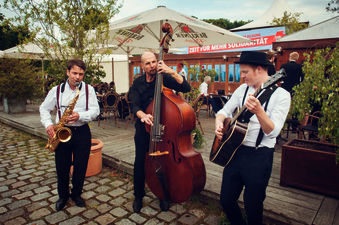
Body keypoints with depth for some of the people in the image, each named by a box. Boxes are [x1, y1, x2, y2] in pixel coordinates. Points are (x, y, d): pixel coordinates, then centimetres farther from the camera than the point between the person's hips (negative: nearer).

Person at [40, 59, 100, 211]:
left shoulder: (89, 89, 0)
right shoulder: (57, 90, 4)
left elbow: (95, 110, -6)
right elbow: (44, 108, 10)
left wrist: (80, 116, -23)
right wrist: (48, 124, -7)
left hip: (82, 132, -1)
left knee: (80, 167, 8)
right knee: (62, 167, 9)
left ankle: (76, 194, 31)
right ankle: (63, 196, 32)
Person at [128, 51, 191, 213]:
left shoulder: (165, 78, -5)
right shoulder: (137, 84, -1)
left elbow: (186, 88, -16)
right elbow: (135, 106, -12)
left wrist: (171, 72, -25)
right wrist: (142, 115, -35)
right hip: (143, 129, 1)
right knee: (140, 162, 5)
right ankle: (138, 196, 27)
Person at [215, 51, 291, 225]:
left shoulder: (281, 95, -10)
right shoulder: (243, 89, 7)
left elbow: (273, 132, -18)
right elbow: (224, 111, 12)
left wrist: (258, 111, -35)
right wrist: (219, 123, -9)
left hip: (259, 156, -5)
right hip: (235, 151, 5)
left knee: (252, 207, 7)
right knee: (226, 200, 14)